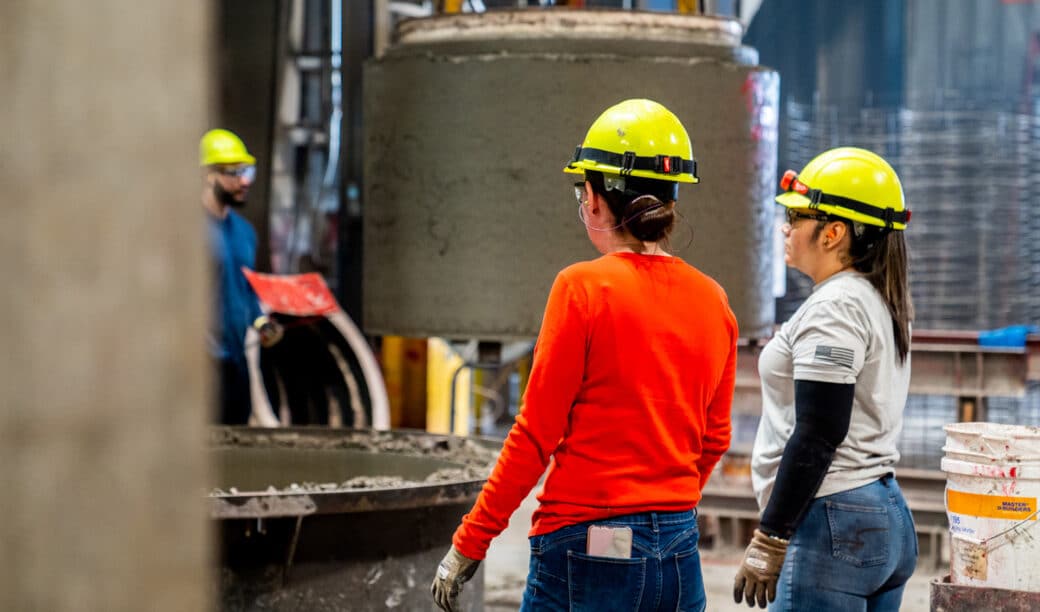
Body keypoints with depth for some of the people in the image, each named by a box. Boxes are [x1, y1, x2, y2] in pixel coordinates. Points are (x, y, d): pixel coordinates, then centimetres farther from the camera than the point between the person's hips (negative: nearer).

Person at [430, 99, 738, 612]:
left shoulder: (584, 287, -10)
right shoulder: (712, 301, 5)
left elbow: (535, 435, -10)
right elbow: (714, 440, 13)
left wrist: (468, 545, -3)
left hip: (588, 550, -5)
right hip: (679, 558, 6)